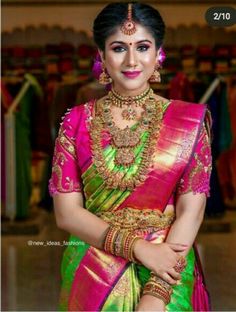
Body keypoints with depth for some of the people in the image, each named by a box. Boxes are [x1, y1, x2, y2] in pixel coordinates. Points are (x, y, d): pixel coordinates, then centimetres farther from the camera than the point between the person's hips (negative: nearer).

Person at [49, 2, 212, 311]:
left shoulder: (188, 120, -5)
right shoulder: (76, 121, -3)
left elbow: (191, 210, -9)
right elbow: (67, 213, -6)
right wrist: (139, 247, -17)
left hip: (168, 272, 0)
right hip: (92, 276, 1)